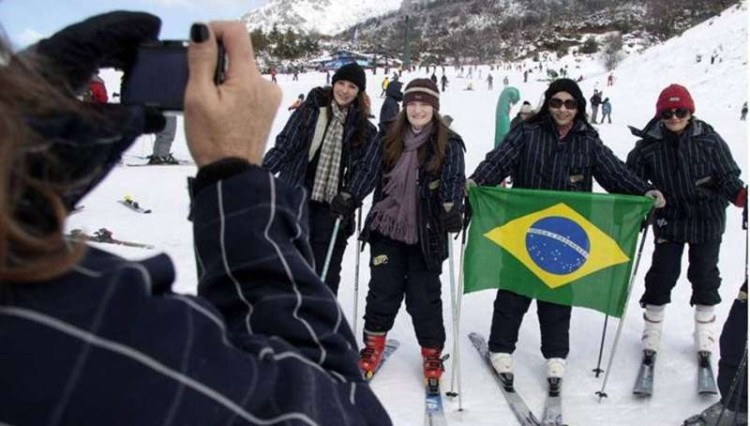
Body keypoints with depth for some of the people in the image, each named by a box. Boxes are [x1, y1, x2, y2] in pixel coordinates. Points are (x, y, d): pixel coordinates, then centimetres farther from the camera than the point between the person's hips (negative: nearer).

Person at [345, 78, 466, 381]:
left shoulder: (449, 143, -3)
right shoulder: (388, 139, 5)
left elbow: (454, 180, -11)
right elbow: (368, 172, 6)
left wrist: (451, 208, -27)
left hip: (426, 235, -2)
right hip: (387, 230, 2)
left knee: (424, 296, 5)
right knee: (383, 290, 9)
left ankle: (432, 353, 24)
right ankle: (374, 344, 30)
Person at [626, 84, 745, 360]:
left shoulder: (709, 140, -11)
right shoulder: (648, 146, -9)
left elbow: (727, 177, -7)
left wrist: (740, 196, -24)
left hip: (707, 220, 0)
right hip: (669, 220, 0)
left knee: (704, 275, 13)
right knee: (662, 275, 6)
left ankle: (705, 331, 32)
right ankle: (652, 328, 25)